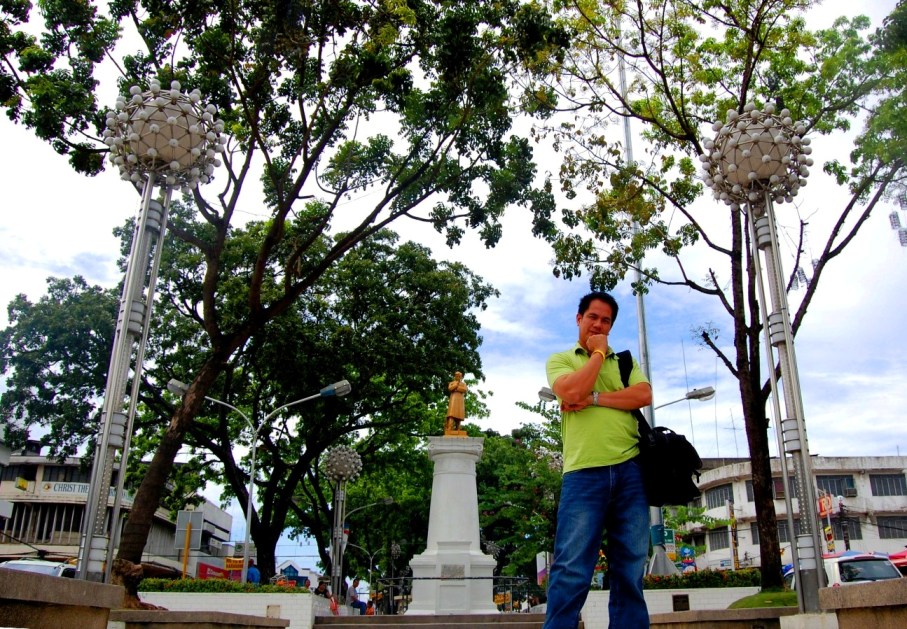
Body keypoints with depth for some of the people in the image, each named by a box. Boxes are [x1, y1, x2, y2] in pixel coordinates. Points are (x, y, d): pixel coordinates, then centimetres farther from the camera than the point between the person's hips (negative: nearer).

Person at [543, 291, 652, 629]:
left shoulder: (625, 362, 22)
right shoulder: (560, 359, 14)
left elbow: (644, 395, 2)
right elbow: (572, 390, -8)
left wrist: (593, 399, -5)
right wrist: (598, 352, 4)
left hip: (630, 471, 3)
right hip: (584, 473, -3)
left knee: (630, 568, 5)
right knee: (571, 569, -8)